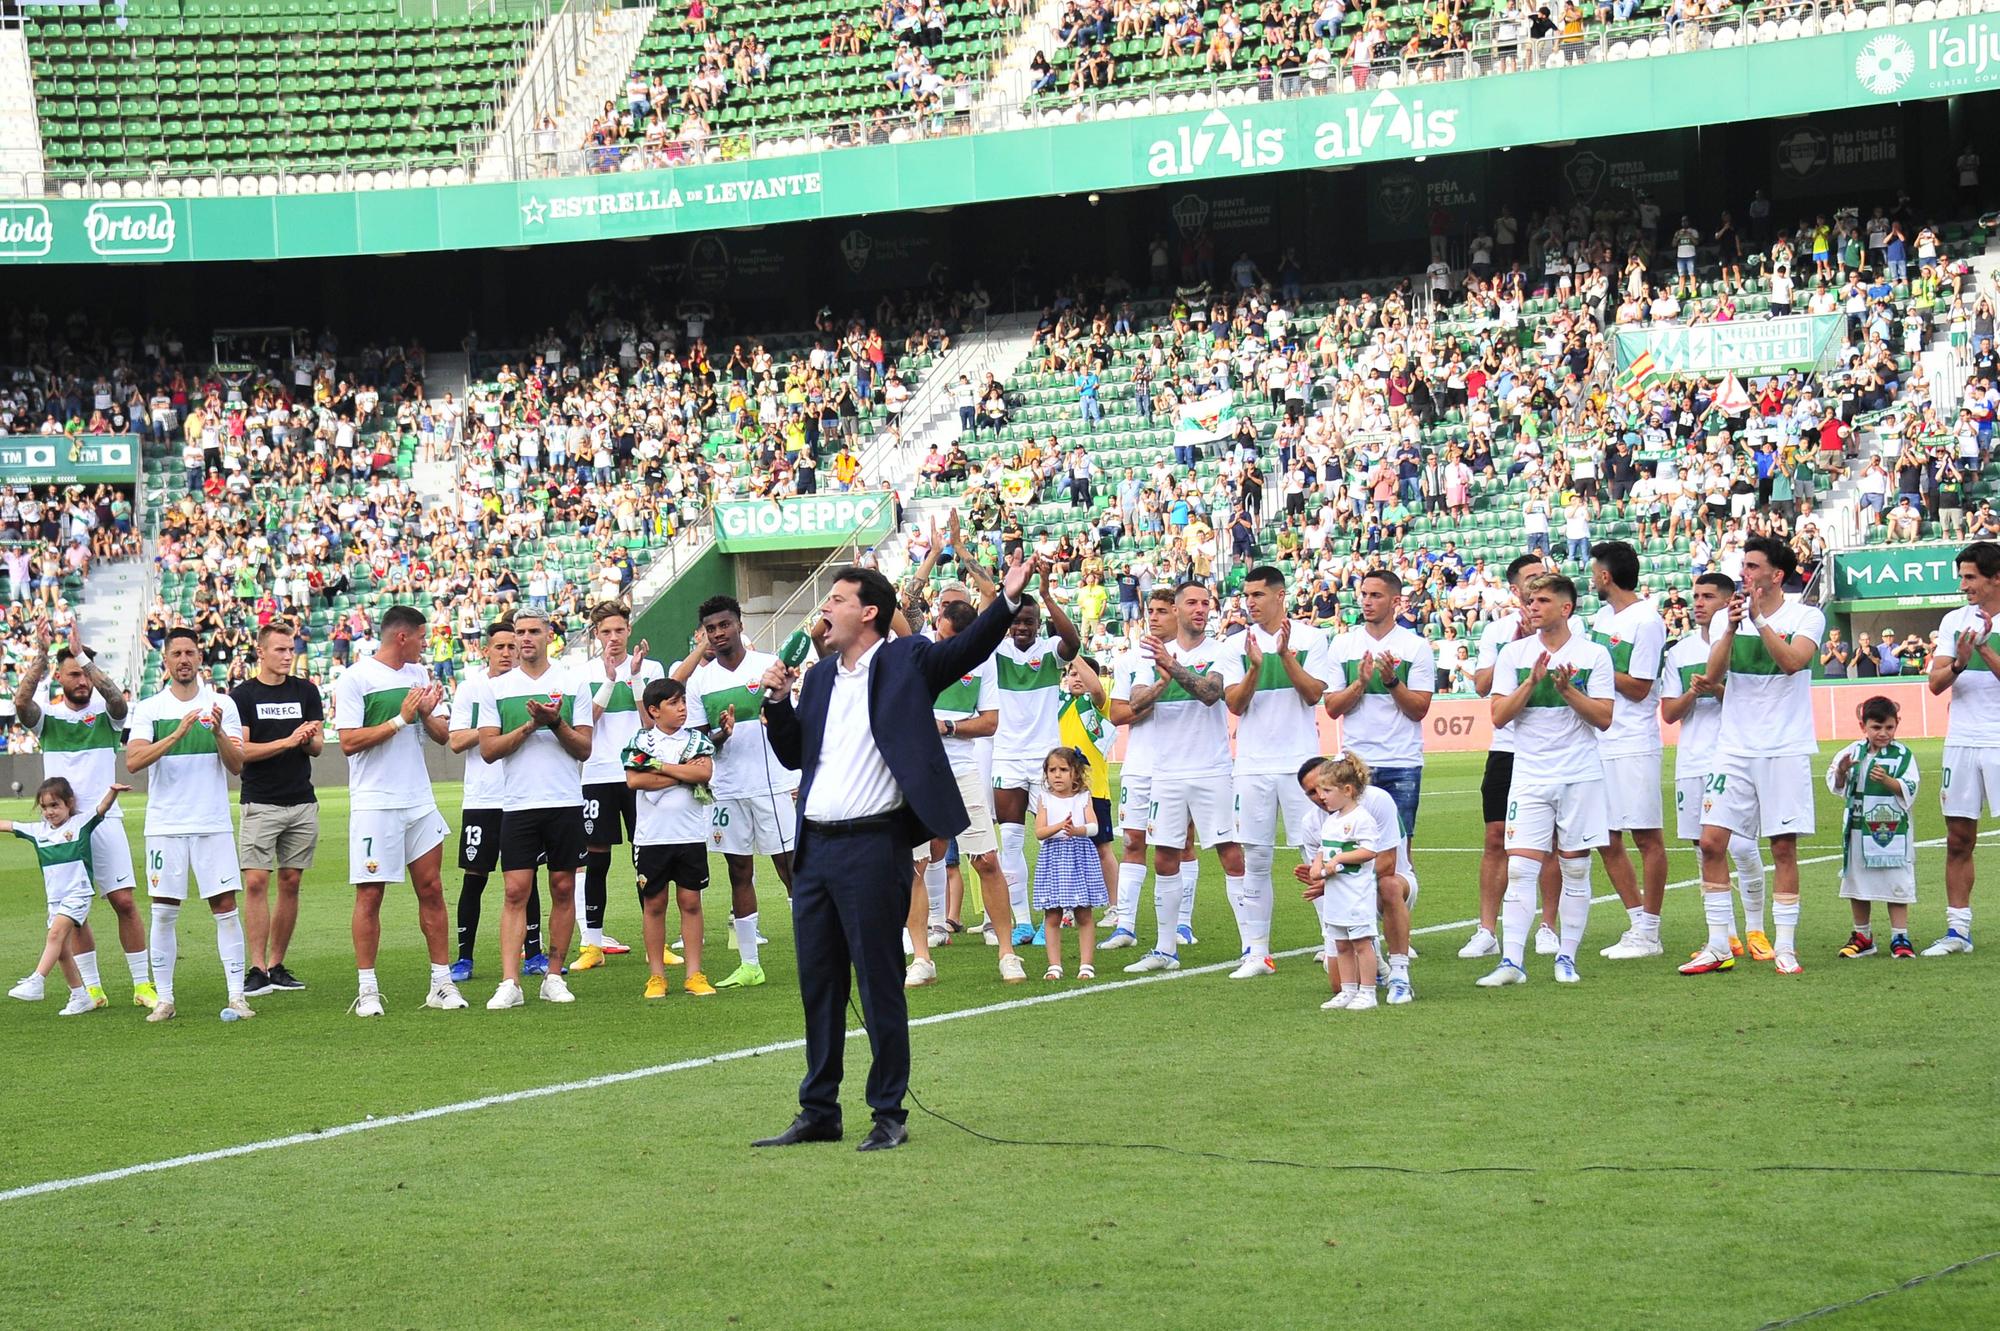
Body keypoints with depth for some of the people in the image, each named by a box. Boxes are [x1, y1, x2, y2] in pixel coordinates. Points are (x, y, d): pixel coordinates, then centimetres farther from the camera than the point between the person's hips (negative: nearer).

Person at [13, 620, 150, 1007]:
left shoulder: (106, 713, 5)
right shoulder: (46, 715, 6)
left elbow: (117, 697, -18)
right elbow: (21, 702, -15)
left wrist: (82, 654, -21)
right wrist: (41, 653, -22)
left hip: (104, 820, -1)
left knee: (124, 902, -5)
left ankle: (143, 985, -1)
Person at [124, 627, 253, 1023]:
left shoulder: (222, 705, 5)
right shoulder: (148, 709, 3)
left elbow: (237, 765, 1)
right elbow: (133, 761, -10)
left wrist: (218, 732, -17)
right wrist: (177, 733, -21)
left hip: (213, 823, 0)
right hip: (165, 824, 0)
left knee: (225, 906, -4)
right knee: (164, 911, 1)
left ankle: (236, 995, -2)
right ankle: (164, 998, 8)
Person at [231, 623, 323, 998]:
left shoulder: (306, 691, 9)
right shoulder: (242, 695, -1)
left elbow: (318, 745, 9)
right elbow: (241, 750, -9)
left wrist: (309, 740, -14)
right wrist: (287, 741, -18)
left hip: (303, 804, 4)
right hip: (260, 804, -4)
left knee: (290, 883, 5)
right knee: (255, 883, -11)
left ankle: (277, 965, 11)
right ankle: (257, 969, -10)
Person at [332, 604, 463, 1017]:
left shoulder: (419, 675, 13)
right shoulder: (355, 679, -7)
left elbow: (443, 735, 13)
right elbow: (348, 742, -14)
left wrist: (427, 713, -7)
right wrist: (401, 719, -16)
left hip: (420, 801, 6)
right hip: (375, 804, -6)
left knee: (431, 889, 5)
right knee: (370, 894, -2)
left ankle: (442, 983, 10)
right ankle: (367, 989, 4)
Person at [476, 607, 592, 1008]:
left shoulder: (573, 684, 6)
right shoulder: (495, 688, 7)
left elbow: (584, 748, 4)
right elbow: (488, 749, 1)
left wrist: (556, 723, -13)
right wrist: (530, 725, -11)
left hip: (566, 802, 1)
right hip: (517, 805, -1)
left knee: (563, 888, 4)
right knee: (515, 892, -6)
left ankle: (554, 977, 11)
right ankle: (509, 983, -9)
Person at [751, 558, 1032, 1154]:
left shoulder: (906, 661, -1)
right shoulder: (820, 676, 17)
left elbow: (968, 647, -13)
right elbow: (793, 755, 21)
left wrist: (1008, 599, -27)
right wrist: (778, 701, 5)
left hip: (873, 847, -7)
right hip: (815, 848, 7)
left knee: (879, 985, -2)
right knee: (818, 987, 12)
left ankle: (889, 1115, 6)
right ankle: (818, 1112, 20)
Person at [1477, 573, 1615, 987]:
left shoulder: (1594, 655, 1)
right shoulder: (1513, 654, 5)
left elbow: (1604, 718, -3)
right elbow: (1498, 716, -1)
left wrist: (1567, 689, -15)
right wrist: (1532, 681, -13)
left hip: (1581, 776, -1)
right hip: (1529, 776, 1)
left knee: (1575, 868, 3)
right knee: (1520, 868, -8)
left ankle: (1566, 957, 11)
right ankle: (1511, 961, -10)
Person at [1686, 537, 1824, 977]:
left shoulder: (1807, 617, -1)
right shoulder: (1726, 617, 8)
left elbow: (1793, 661, -19)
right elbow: (1713, 674, -7)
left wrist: (1760, 621, -23)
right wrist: (1731, 628, -21)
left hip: (1786, 749, -3)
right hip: (1734, 747, 3)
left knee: (1784, 846, 0)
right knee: (1712, 841, -4)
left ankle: (1785, 947, 7)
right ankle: (1719, 946, 3)